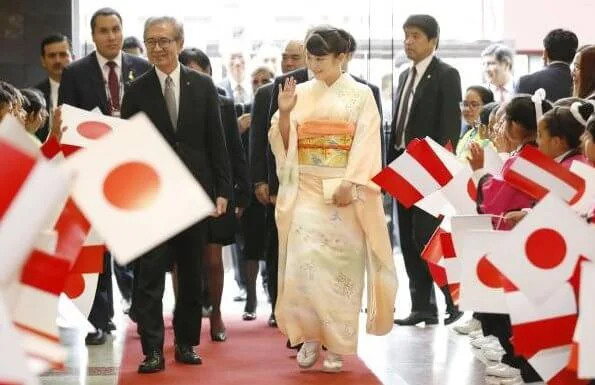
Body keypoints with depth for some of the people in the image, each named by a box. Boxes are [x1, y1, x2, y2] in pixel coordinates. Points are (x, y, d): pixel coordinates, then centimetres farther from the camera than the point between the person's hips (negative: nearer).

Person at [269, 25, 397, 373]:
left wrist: (349, 185, -16)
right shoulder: (301, 93, 8)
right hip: (306, 192, 2)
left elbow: (366, 145, -6)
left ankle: (337, 344, 6)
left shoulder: (361, 94, 1)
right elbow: (285, 144, 6)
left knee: (341, 266, -1)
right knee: (304, 262, -9)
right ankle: (310, 335, 4)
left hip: (343, 193, -2)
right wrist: (285, 112, -12)